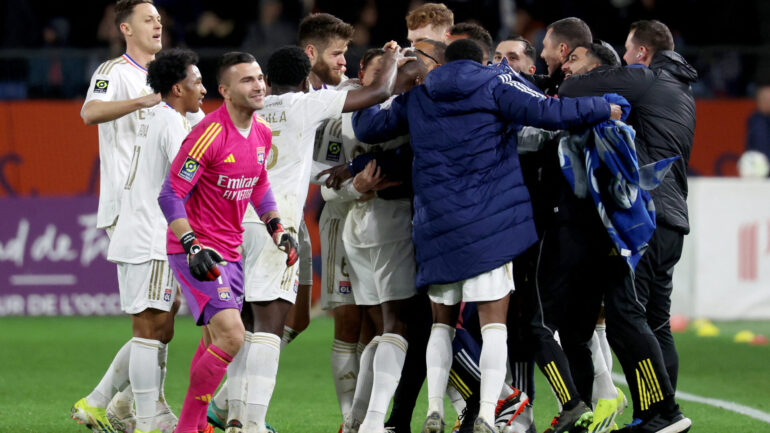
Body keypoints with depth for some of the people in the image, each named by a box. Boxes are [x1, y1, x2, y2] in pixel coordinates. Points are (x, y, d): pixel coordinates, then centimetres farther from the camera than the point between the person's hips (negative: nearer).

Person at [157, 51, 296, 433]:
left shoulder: (262, 133, 6)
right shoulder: (210, 134, -20)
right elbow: (171, 194, -19)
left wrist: (277, 228, 11)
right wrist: (192, 247, -29)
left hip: (230, 251, 8)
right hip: (197, 251, -8)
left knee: (215, 341, 13)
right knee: (231, 337, -19)